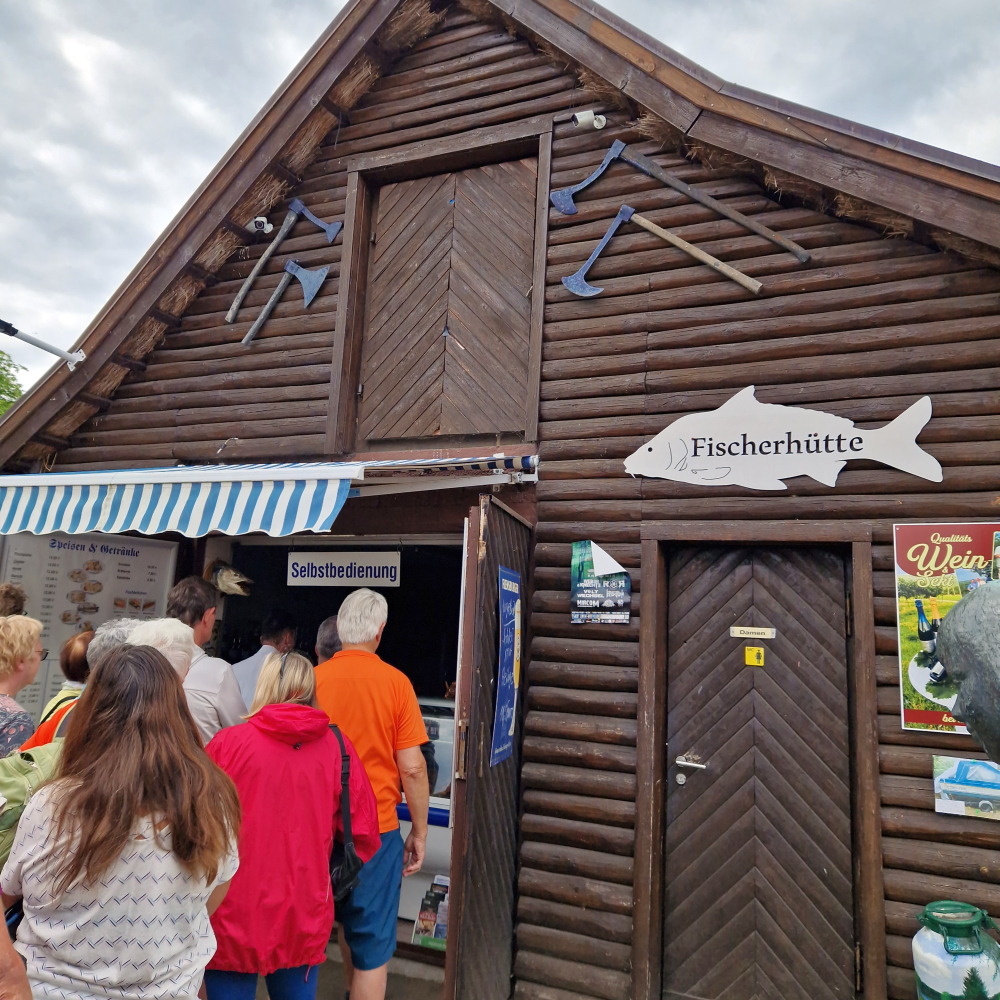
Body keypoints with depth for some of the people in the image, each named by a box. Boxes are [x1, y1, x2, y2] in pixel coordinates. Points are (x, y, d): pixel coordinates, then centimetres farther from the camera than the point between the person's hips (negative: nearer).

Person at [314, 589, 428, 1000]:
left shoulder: (312, 678, -6)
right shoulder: (394, 681, -13)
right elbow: (412, 767, -12)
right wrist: (419, 831, 1)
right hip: (376, 827, -3)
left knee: (346, 920, 25)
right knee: (372, 943, 9)